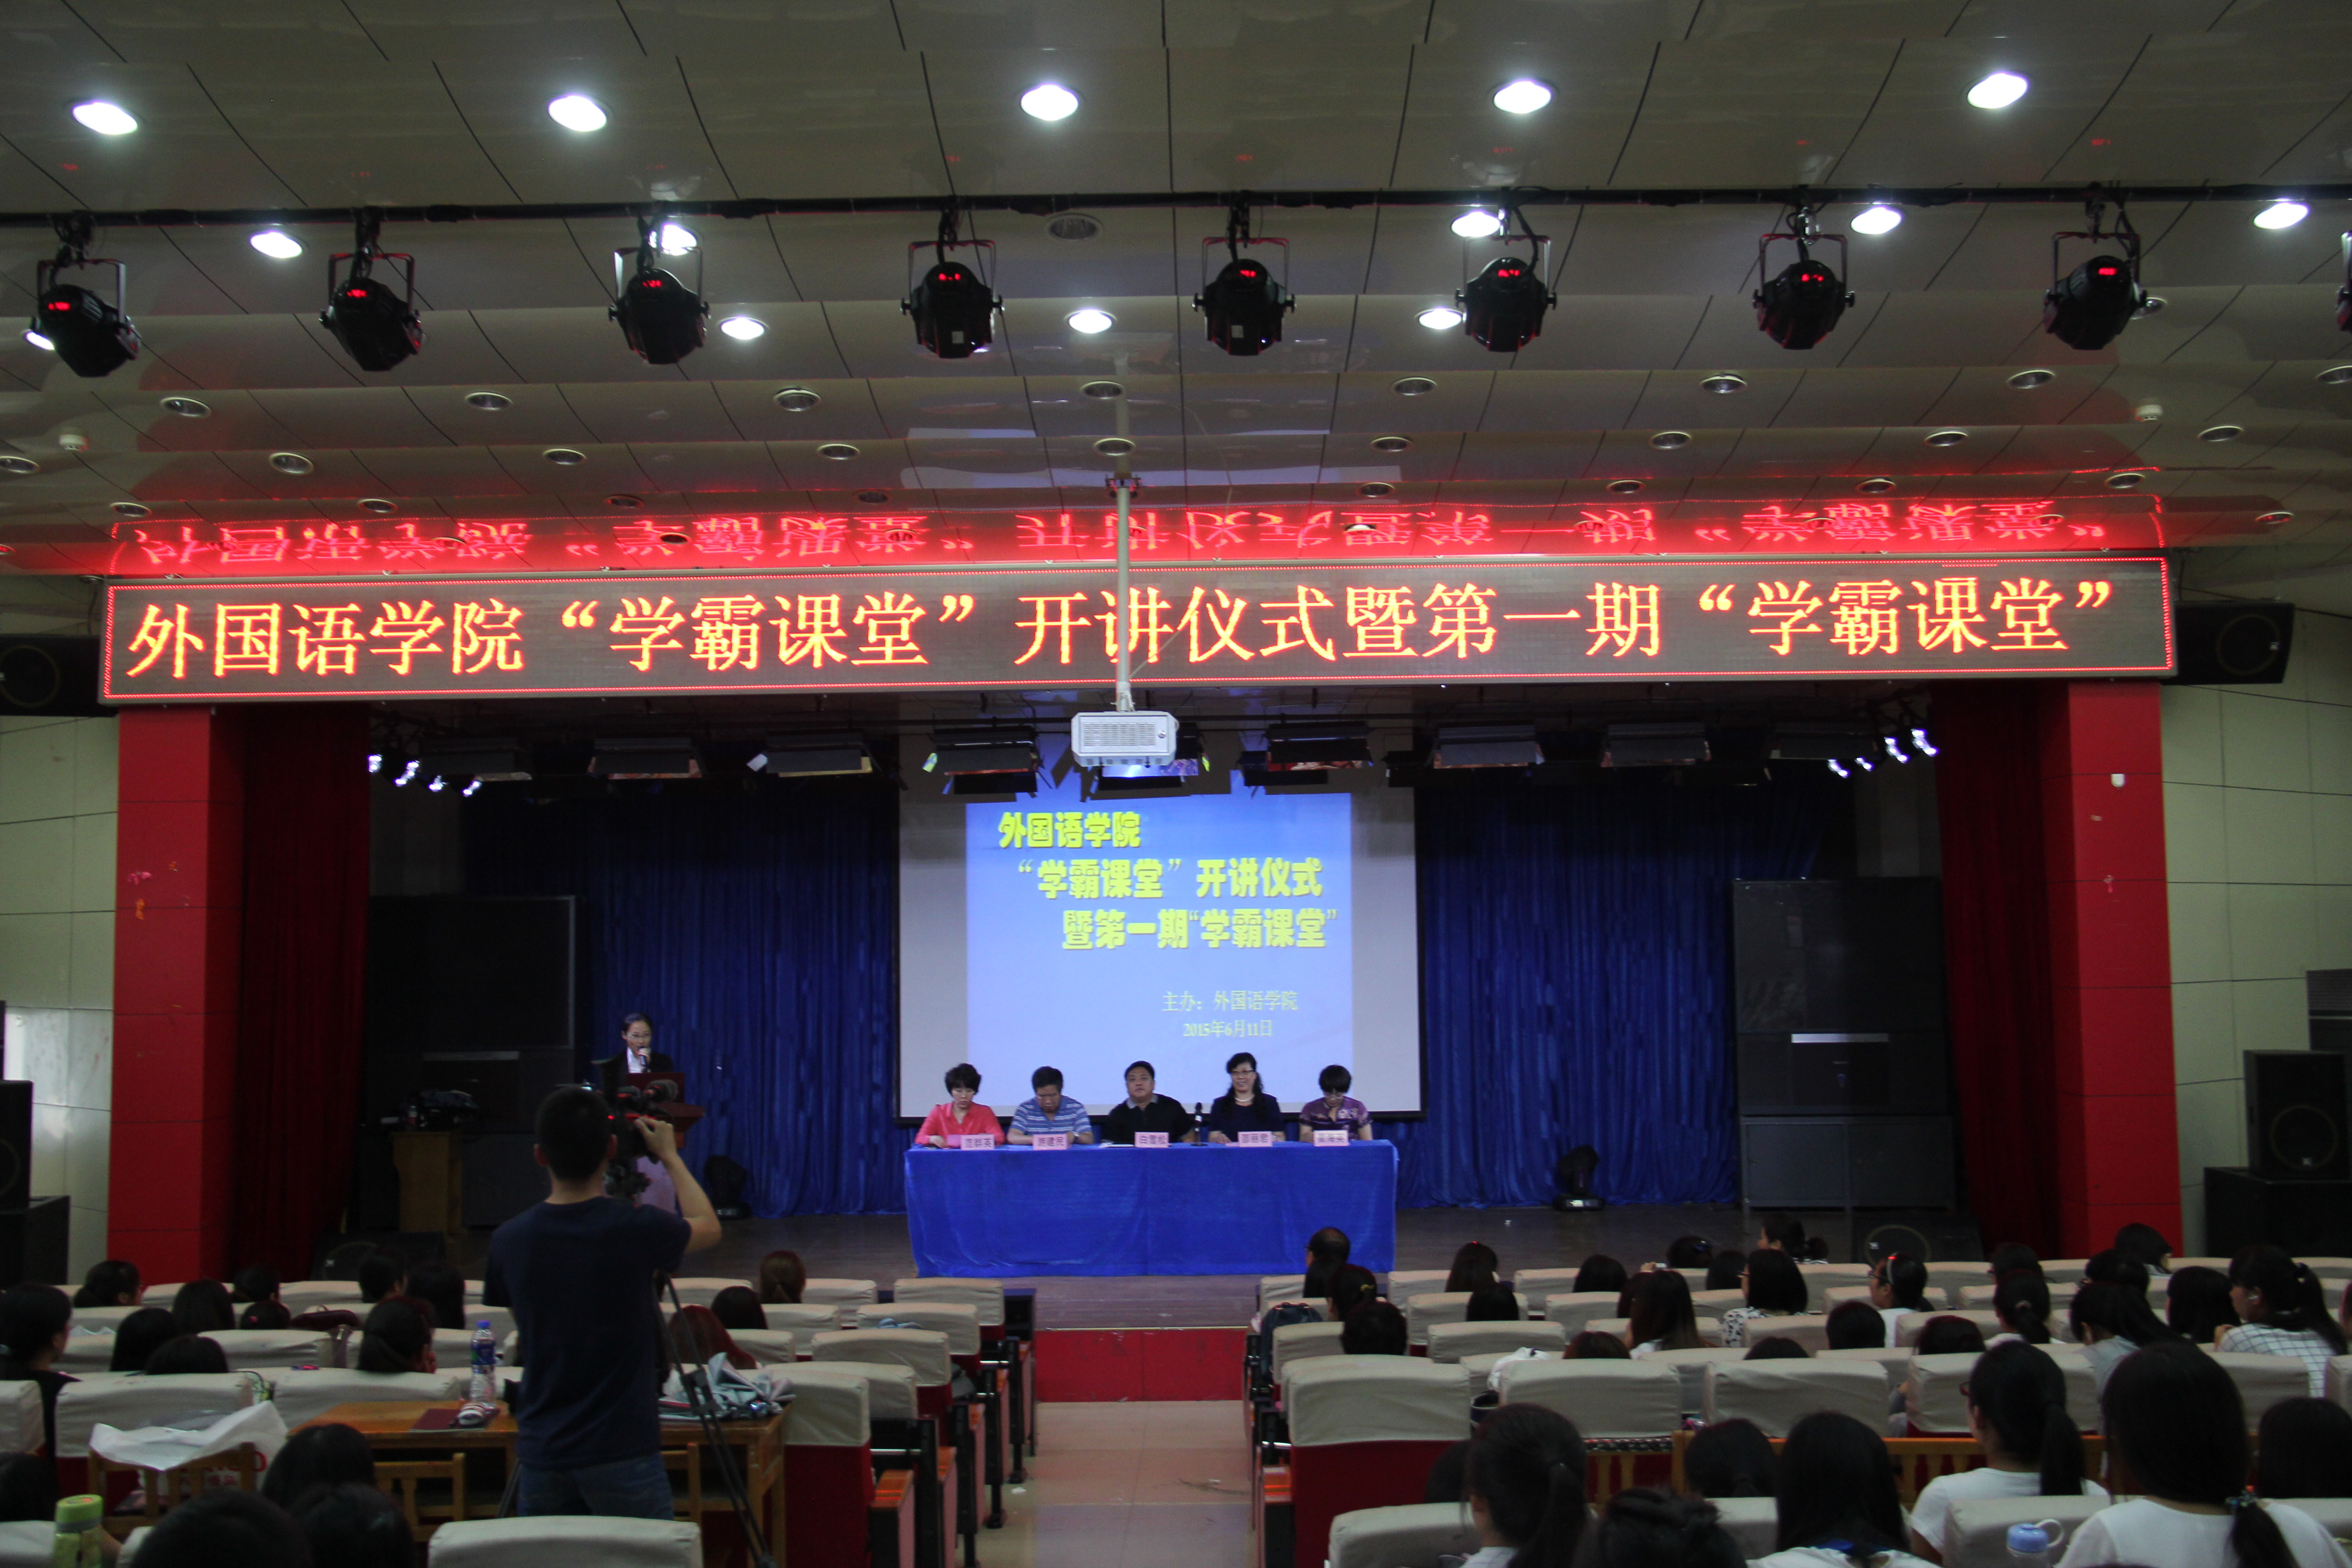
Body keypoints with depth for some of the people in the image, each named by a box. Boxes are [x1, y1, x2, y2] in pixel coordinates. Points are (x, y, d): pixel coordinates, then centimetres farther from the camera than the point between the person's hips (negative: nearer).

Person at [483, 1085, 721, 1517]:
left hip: (541, 1454, 4)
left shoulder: (509, 1239, -4)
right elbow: (709, 1228, 8)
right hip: (623, 1454, -3)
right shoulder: (636, 1229, -13)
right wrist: (670, 1156, 21)